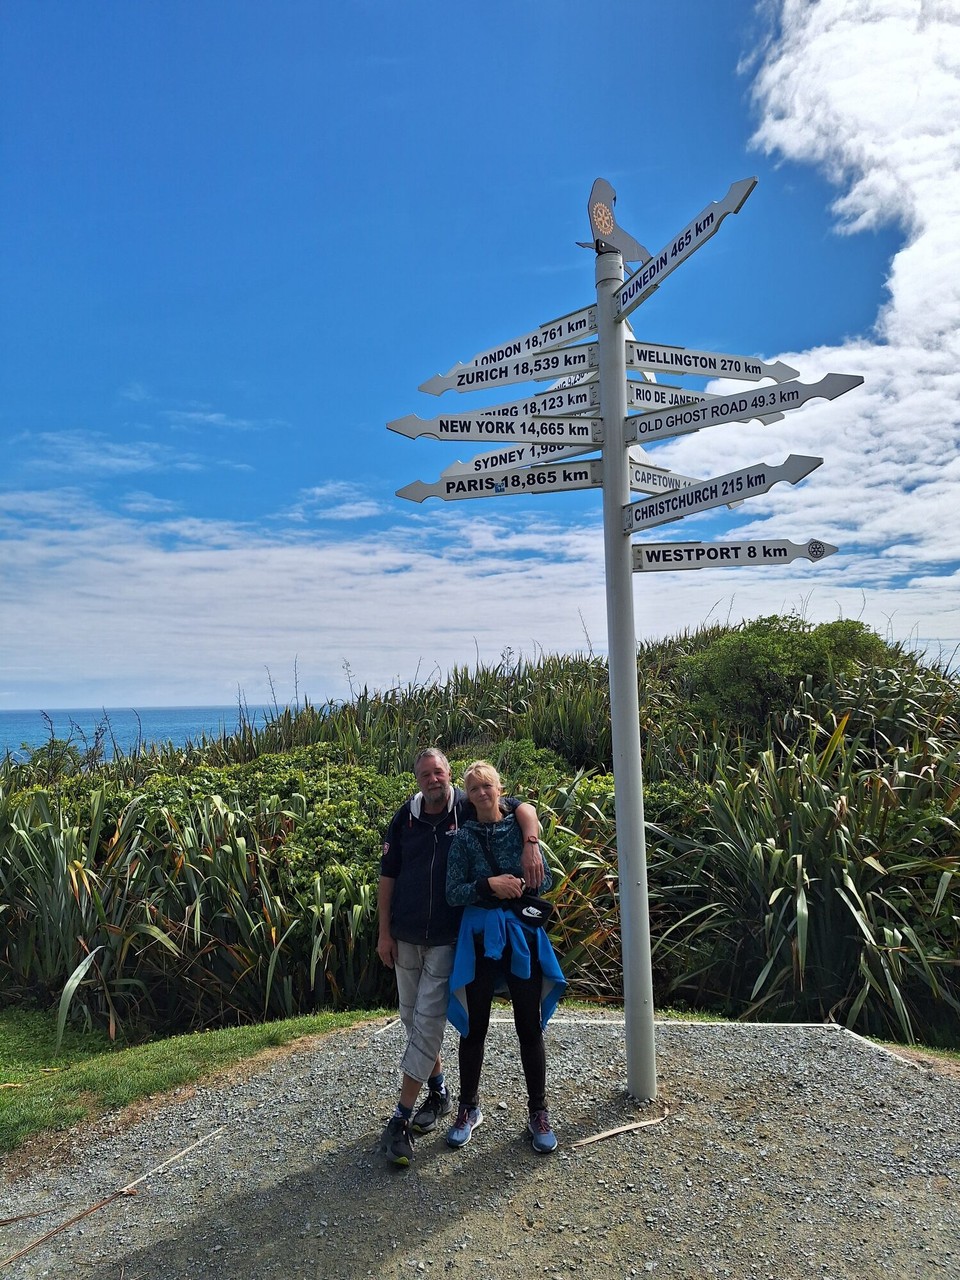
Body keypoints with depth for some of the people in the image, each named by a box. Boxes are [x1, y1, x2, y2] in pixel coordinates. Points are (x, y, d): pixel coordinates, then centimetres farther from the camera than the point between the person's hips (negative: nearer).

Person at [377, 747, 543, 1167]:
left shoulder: (469, 808, -9)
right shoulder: (404, 819, -2)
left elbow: (524, 809, -9)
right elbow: (387, 877, 3)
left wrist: (531, 845, -28)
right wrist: (384, 932, 1)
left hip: (447, 939, -4)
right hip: (406, 938, 4)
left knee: (428, 1022, -6)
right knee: (412, 1017, 14)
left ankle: (401, 1119, 4)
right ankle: (438, 1092, 35)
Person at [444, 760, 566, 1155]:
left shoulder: (520, 828, 1)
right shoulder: (463, 837, -2)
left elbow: (545, 879, 4)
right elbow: (453, 894, -6)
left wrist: (521, 884, -15)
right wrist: (488, 886, -21)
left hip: (523, 935, 0)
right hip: (479, 937, 0)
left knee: (530, 1027, 8)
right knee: (474, 1027, 10)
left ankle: (538, 1112, 24)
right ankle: (469, 1108, 29)